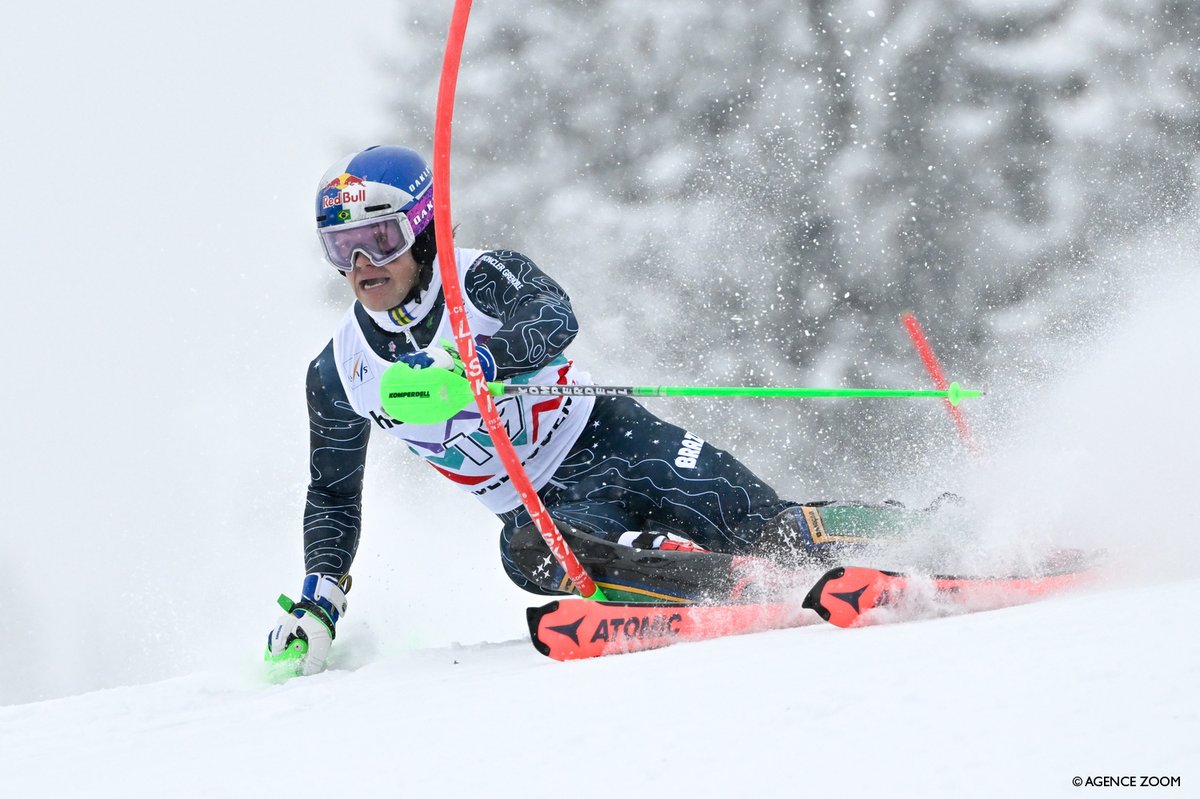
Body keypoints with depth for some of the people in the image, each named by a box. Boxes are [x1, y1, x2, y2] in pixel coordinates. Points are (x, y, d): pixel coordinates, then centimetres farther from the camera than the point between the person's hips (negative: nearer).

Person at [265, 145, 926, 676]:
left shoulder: (480, 276, -10)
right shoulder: (339, 374, 1)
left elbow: (554, 318, -32)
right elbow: (333, 497, 14)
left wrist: (466, 364, -49)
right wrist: (318, 599, 0)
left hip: (609, 440, -1)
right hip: (536, 506, 2)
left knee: (757, 524, -20)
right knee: (532, 554, -34)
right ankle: (742, 589, -41)